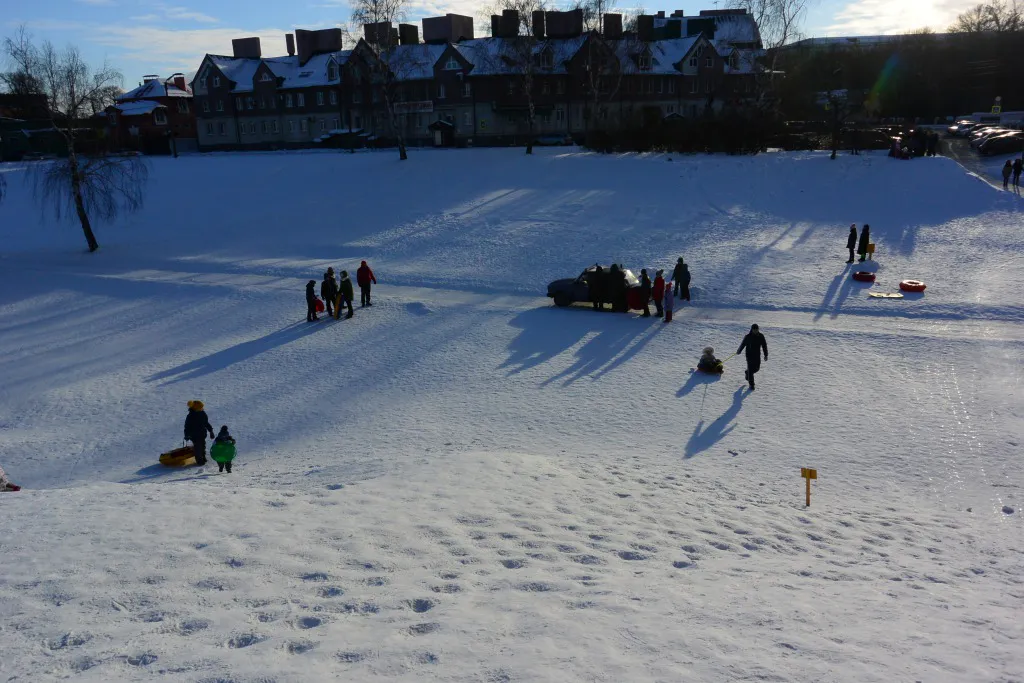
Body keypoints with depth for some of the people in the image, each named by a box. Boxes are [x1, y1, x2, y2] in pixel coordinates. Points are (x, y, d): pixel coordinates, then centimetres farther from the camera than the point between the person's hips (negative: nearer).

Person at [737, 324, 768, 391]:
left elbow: (764, 345, 3)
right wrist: (739, 351, 13)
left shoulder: (761, 336, -4)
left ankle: (747, 373, 42)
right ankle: (751, 385, 5)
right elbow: (743, 344, 2)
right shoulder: (748, 337, -12)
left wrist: (766, 355, 1)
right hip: (749, 355, -4)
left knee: (757, 368, 10)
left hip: (757, 355, 4)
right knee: (750, 369, -4)